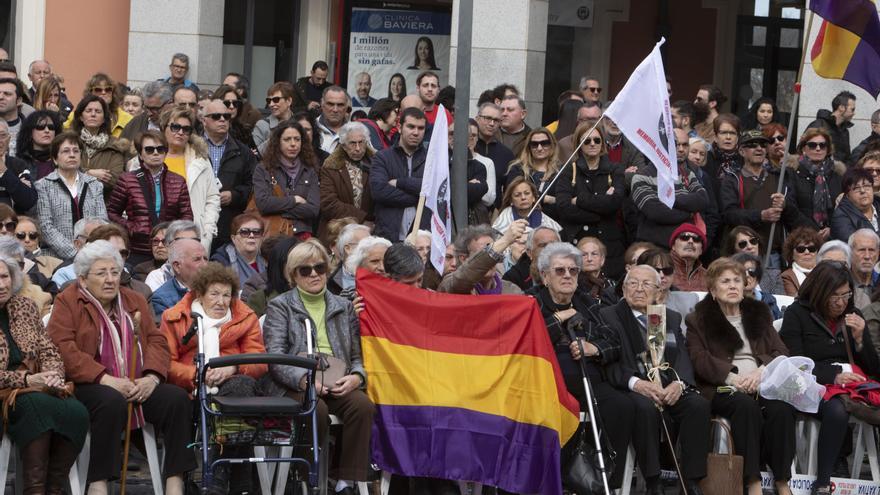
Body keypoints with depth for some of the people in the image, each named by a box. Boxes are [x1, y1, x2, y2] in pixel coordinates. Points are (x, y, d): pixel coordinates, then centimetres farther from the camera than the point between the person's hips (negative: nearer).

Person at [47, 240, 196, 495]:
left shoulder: (135, 301, 21)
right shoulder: (67, 302, 4)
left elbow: (157, 340, 13)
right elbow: (62, 348, -10)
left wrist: (151, 377, -9)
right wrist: (106, 380, -20)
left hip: (139, 386, 5)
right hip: (89, 387, -5)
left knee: (177, 398, -20)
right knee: (112, 401, -37)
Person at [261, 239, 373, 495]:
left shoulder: (344, 307, 22)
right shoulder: (280, 306, 10)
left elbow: (357, 353, 16)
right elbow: (275, 356, -3)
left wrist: (356, 376, -8)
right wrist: (305, 379, -21)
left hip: (338, 385, 3)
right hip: (294, 386, -3)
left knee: (362, 405, -29)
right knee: (316, 408, -37)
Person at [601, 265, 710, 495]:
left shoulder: (672, 318, 24)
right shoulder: (608, 316, 9)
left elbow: (683, 357, 10)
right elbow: (608, 362, -4)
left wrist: (679, 383, -13)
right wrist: (636, 383, -22)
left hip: (670, 388, 4)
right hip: (632, 388, -4)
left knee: (698, 404, -26)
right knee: (645, 407, -37)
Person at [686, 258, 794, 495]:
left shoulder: (759, 314, 24)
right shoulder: (698, 321, 13)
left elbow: (781, 352, 14)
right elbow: (699, 359, -2)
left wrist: (762, 371, -9)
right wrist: (732, 377, -18)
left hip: (761, 384, 3)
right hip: (722, 389, -3)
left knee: (781, 406, -31)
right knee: (745, 405, -37)